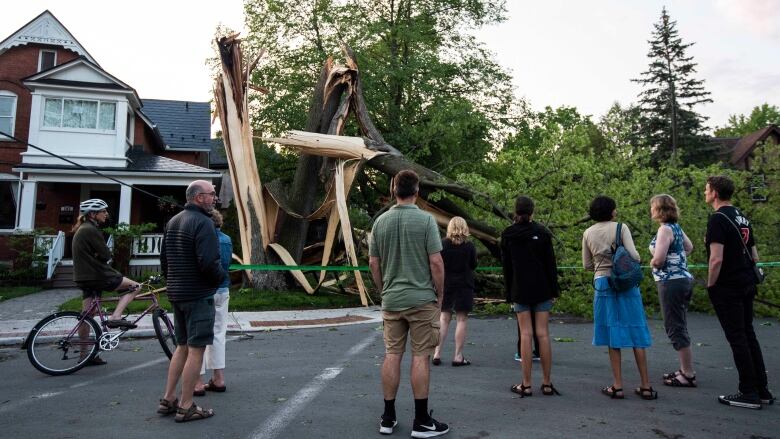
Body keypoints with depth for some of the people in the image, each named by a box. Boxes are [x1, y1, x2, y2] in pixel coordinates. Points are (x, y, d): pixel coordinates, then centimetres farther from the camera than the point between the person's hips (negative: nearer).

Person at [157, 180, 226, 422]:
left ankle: (168, 400, 24)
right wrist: (221, 276, -5)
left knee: (182, 346, 19)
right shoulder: (202, 223, -16)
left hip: (176, 294, 9)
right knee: (196, 349, -1)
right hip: (199, 295, -9)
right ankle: (186, 407, 7)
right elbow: (209, 263, -24)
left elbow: (163, 259, 17)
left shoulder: (172, 222, 13)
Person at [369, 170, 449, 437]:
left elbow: (373, 263, 7)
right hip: (421, 298, -4)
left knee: (392, 355, 10)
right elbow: (436, 262, -12)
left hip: (391, 300, 4)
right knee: (420, 357, 3)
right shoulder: (426, 220, -10)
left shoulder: (381, 221, 3)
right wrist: (440, 294, 0)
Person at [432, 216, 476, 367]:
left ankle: (437, 353, 10)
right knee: (462, 319, 4)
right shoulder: (469, 246, -7)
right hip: (464, 286, -2)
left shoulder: (442, 244, -6)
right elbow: (473, 265, 3)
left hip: (446, 285, 2)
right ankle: (458, 356, 5)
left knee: (444, 318, 12)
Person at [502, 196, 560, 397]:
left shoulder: (507, 234, 1)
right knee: (543, 333, 4)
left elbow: (506, 267, 3)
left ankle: (526, 385, 4)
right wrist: (554, 290, 5)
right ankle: (547, 384, 9)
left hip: (520, 290, 0)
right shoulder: (541, 231, 0)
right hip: (542, 289, 1)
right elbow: (551, 263, -1)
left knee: (526, 334, 1)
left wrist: (509, 295, 7)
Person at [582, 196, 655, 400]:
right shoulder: (621, 228, -6)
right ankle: (645, 385, 13)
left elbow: (587, 265, 9)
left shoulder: (588, 233, 4)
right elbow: (634, 256, -12)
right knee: (635, 332, 7)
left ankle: (617, 386, 9)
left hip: (602, 283, 2)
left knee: (612, 333, 7)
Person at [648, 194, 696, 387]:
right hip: (684, 279, 10)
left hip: (671, 282, -10)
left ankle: (688, 375, 4)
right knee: (679, 327, 16)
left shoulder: (665, 229, -16)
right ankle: (685, 370, 24)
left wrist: (652, 262, -2)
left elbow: (658, 259, -22)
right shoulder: (676, 227, 11)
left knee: (676, 328, -2)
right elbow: (689, 247, 27)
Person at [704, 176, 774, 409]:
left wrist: (710, 285, -11)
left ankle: (749, 393, 5)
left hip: (727, 288, -9)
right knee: (748, 335, 15)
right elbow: (754, 256, 17)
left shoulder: (718, 219, -15)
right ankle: (762, 390, 21)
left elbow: (716, 259, -22)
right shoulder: (742, 217, 13)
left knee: (737, 338, -2)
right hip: (747, 285, 9)